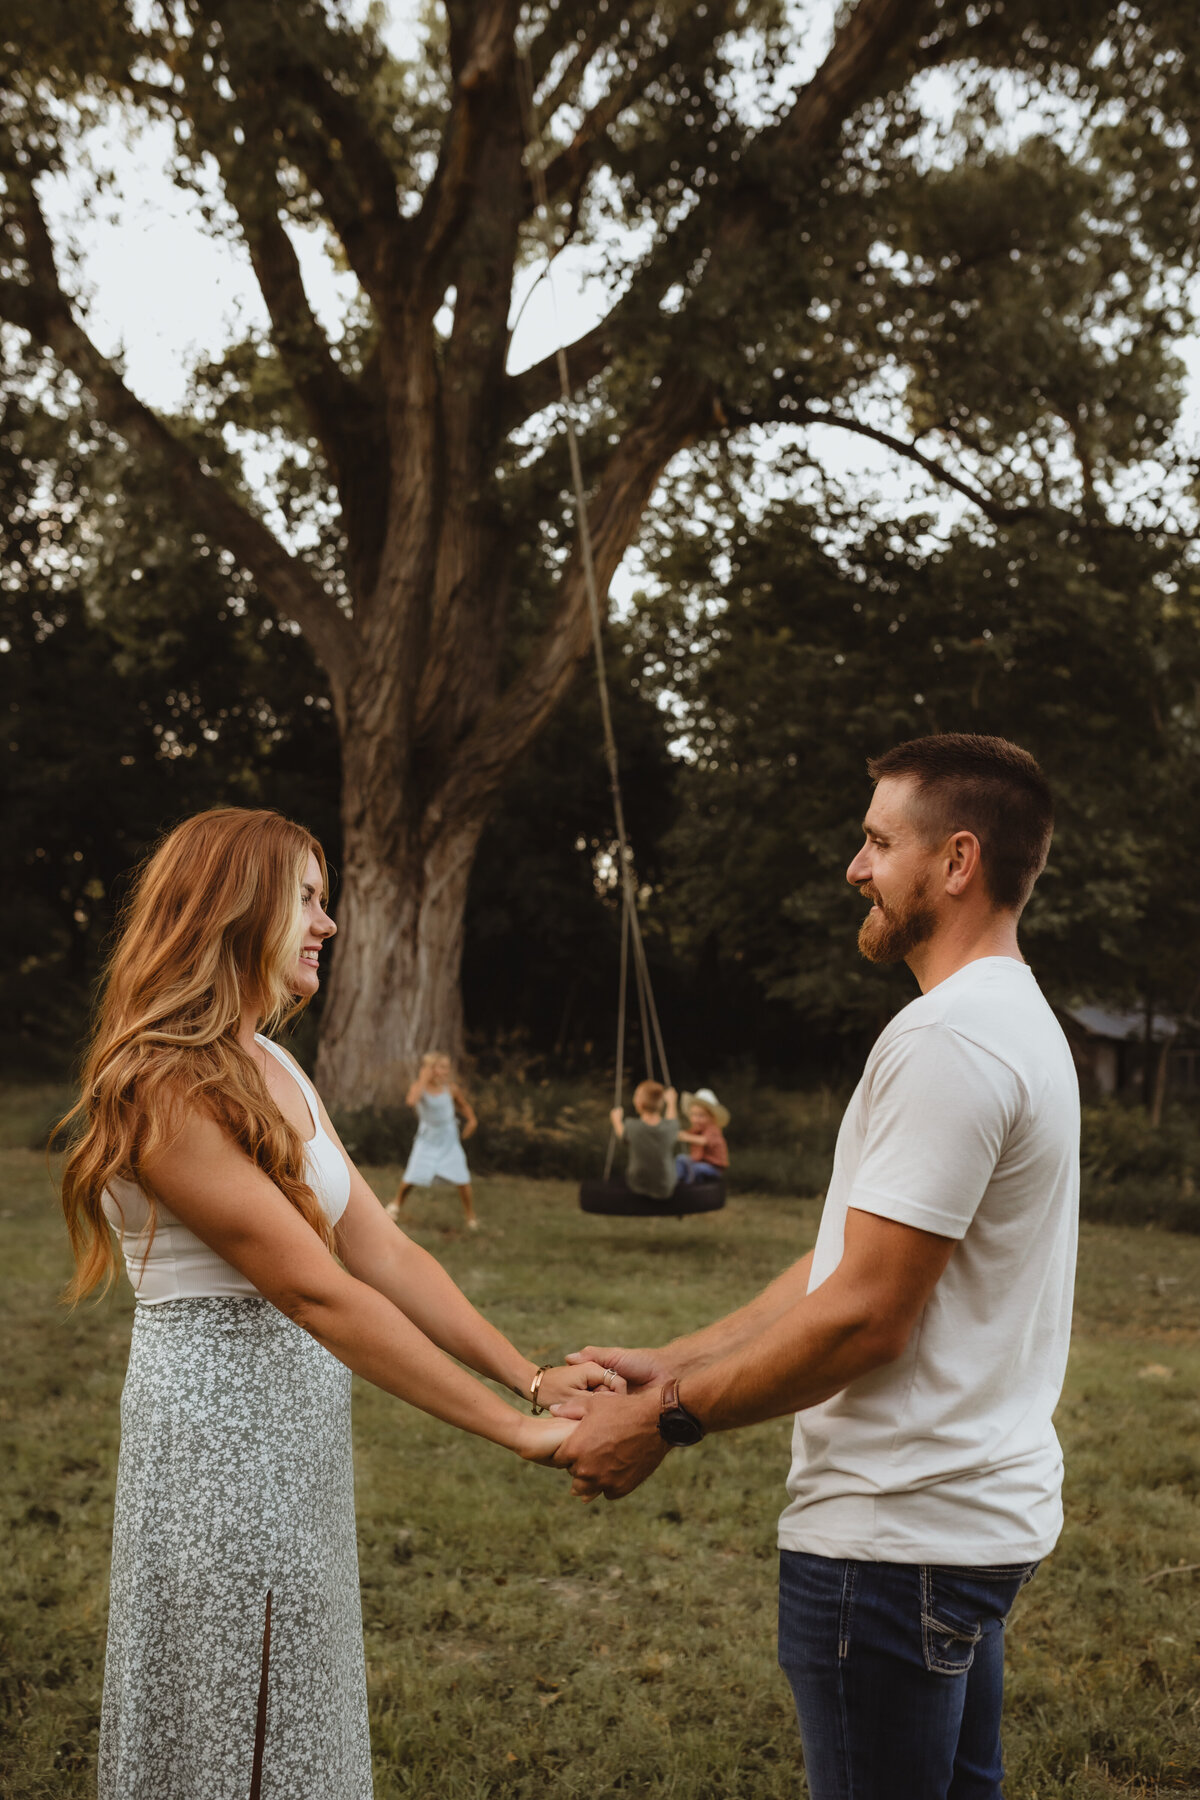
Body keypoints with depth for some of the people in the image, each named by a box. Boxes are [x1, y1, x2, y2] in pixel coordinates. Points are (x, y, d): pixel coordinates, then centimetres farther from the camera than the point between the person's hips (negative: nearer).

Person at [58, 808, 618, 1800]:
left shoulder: (272, 1070, 10)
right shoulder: (166, 1091, -20)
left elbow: (384, 1252, 6)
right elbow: (317, 1292, -24)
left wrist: (531, 1374, -3)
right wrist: (514, 1428, -23)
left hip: (296, 1435, 9)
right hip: (221, 1430, -9)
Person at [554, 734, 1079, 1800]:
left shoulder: (950, 1040, -20)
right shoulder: (1018, 1023, 14)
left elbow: (865, 1315, -23)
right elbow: (844, 1261, 14)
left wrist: (667, 1421, -13)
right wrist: (672, 1364, 10)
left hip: (895, 1533, -10)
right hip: (980, 1512, 10)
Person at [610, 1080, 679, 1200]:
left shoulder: (633, 1128, -25)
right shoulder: (669, 1127, -22)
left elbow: (621, 1133, 0)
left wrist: (616, 1119, 20)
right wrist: (671, 1102, 22)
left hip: (637, 1187, -1)